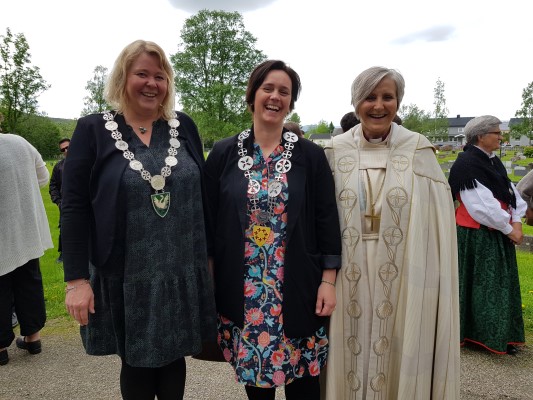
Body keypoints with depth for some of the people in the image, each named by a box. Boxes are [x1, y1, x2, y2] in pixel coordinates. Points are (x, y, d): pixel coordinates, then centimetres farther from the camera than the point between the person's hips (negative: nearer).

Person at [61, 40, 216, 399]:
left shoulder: (184, 126, 3)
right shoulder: (93, 129, -3)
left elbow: (202, 195, 7)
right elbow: (74, 207, -6)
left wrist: (209, 255, 7)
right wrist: (77, 278, -11)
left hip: (182, 272, 2)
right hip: (126, 276, -2)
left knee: (175, 357, 17)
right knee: (137, 363, 15)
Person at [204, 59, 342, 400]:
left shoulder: (311, 155, -1)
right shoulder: (223, 153, 1)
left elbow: (327, 219, -1)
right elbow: (209, 221, 4)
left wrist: (329, 281, -5)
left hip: (298, 288, 0)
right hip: (242, 290, 1)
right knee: (253, 372, 16)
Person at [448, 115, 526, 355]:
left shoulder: (493, 161, 11)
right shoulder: (467, 164, -17)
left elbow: (511, 192, 7)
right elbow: (481, 205, -21)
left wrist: (517, 221, -8)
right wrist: (508, 228, -14)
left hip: (498, 235, 8)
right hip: (476, 238, -8)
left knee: (500, 285, 14)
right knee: (481, 286, 3)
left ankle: (499, 337, 27)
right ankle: (478, 335, 20)